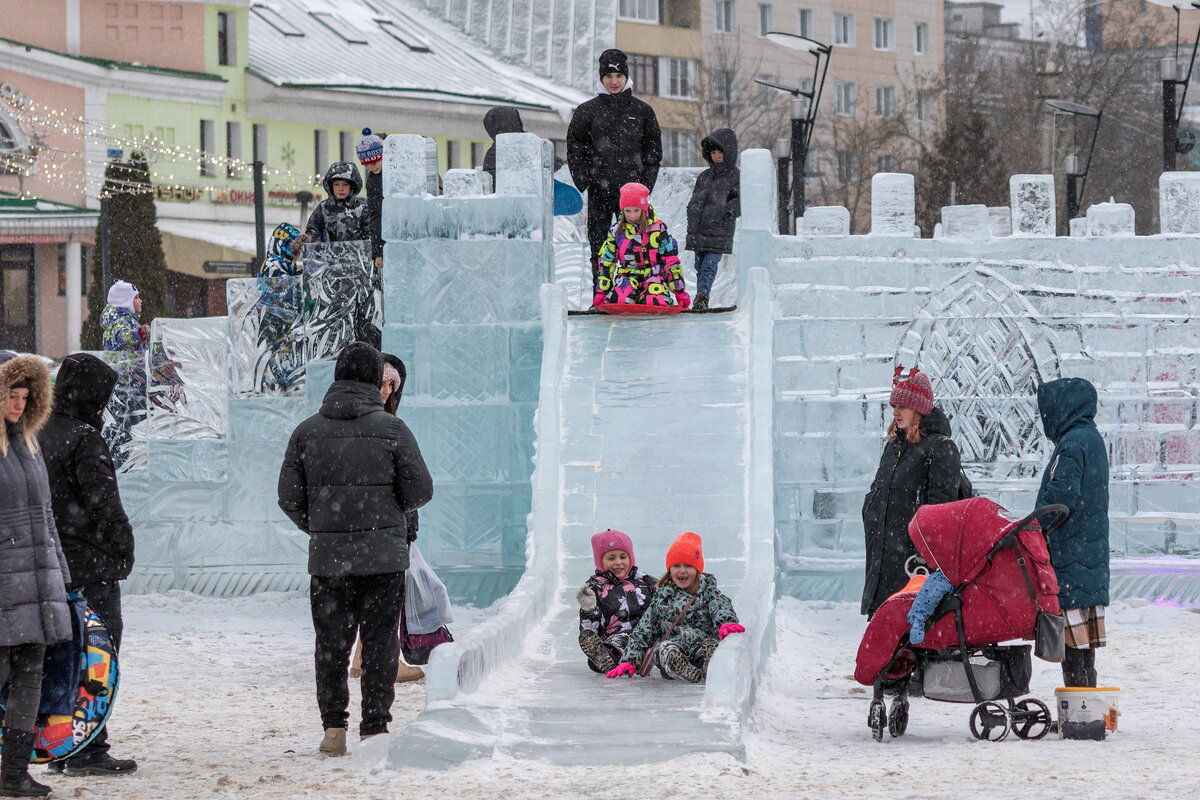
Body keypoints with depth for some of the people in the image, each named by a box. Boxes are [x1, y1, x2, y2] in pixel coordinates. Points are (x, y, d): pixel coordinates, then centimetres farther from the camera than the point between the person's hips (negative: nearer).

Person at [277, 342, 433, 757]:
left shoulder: (307, 431, 1)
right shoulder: (392, 429, -5)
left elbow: (289, 496, 2)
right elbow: (420, 490, -4)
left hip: (327, 556, 1)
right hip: (384, 555, -1)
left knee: (331, 644, 10)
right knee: (380, 644, 5)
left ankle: (333, 727, 6)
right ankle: (374, 729, 5)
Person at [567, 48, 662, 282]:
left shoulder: (642, 111, 9)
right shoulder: (587, 111, 8)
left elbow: (654, 149, 12)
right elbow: (574, 148, 9)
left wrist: (645, 183, 1)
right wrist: (583, 181, -2)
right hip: (599, 191, 0)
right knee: (599, 248, 1)